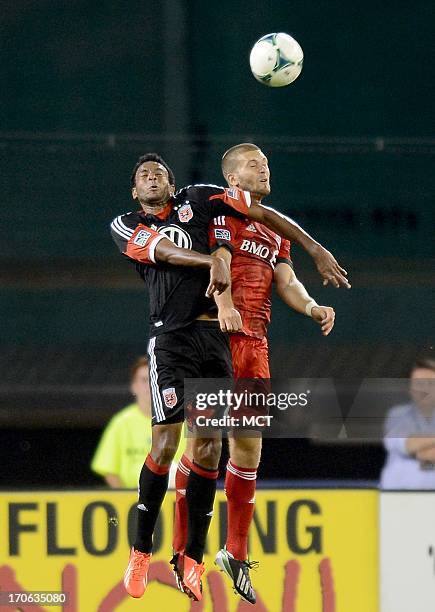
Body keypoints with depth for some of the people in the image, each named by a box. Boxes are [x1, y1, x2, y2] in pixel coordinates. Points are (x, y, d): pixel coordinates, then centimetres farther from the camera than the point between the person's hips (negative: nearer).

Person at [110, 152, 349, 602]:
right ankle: (140, 552, -3)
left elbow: (263, 214, 15)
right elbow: (166, 252, -8)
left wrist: (317, 251, 9)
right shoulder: (126, 227, 11)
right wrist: (214, 261, -25)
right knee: (166, 443, -14)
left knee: (209, 447, -1)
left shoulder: (197, 199, 16)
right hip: (172, 339, -3)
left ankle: (192, 559, 5)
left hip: (216, 338, 3)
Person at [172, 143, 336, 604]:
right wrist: (224, 305, -35)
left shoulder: (274, 229, 24)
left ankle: (235, 552, 15)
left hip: (255, 342, 7)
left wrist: (312, 308, -7)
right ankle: (182, 552, -5)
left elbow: (285, 280, 14)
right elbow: (220, 259, -16)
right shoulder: (223, 212, 1)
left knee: (249, 446, 7)